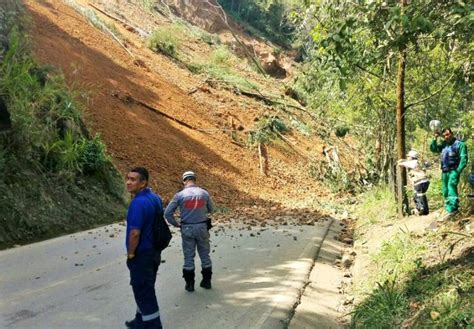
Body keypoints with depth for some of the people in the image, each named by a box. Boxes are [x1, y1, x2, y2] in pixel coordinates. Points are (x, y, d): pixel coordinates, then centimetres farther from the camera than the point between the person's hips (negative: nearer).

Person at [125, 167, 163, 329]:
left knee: (143, 291, 3)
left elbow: (135, 233, -26)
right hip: (154, 251, 9)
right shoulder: (155, 198, 5)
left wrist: (130, 254, -13)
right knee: (146, 289, 21)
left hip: (141, 254, -9)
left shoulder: (138, 202, -24)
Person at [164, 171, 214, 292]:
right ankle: (206, 281, 23)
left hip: (187, 228, -1)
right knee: (205, 255, 14)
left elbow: (167, 213, -7)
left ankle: (189, 284, 14)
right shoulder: (204, 193, -2)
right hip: (202, 227, 1)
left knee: (188, 256, 9)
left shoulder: (180, 195, -7)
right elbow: (211, 210, 12)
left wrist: (176, 224, 5)